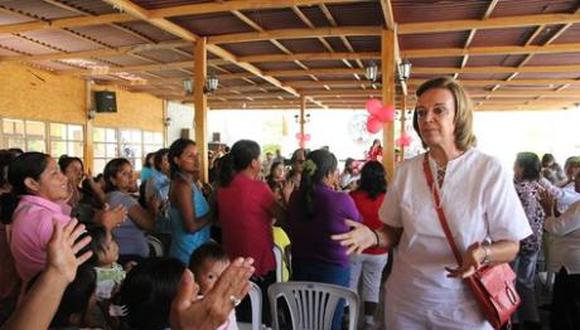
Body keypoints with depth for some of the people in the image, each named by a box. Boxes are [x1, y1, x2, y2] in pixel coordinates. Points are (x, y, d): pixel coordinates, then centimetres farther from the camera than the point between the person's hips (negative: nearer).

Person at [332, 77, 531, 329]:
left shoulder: (490, 171, -12)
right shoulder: (405, 171, -3)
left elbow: (511, 246, -7)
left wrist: (483, 253, -27)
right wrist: (373, 237, -14)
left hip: (463, 307, -3)